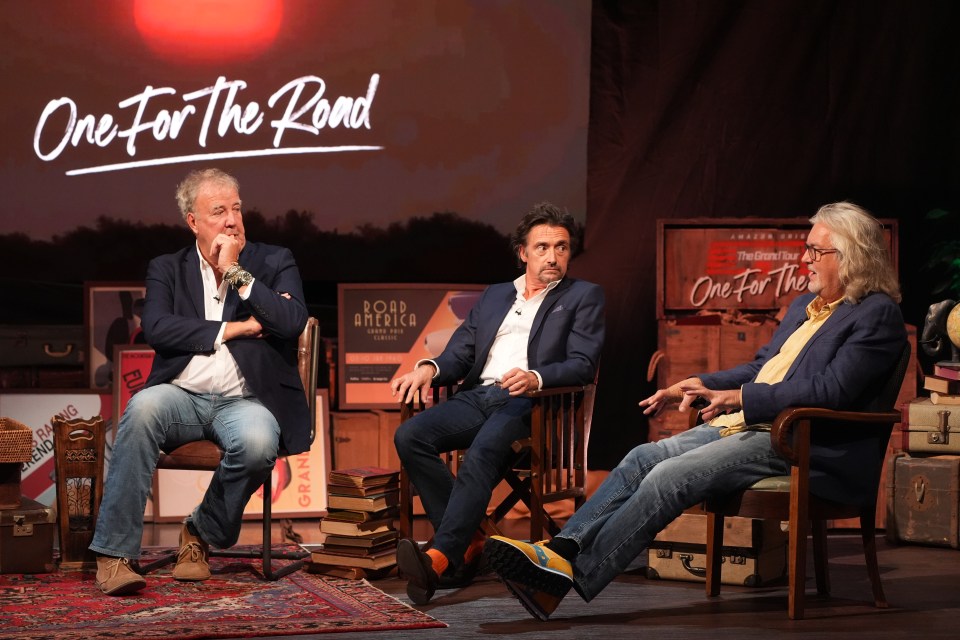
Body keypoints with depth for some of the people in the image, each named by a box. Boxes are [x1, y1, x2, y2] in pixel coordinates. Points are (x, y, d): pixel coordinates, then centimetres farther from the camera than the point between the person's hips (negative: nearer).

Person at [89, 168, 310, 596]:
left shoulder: (274, 263, 12)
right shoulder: (167, 269, 15)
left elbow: (292, 322, -6)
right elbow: (156, 329, -4)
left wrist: (235, 272, -7)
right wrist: (230, 330, -7)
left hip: (244, 401, -1)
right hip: (183, 396, 1)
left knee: (257, 442, -36)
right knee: (142, 408, -34)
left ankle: (201, 533, -7)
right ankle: (114, 553, -31)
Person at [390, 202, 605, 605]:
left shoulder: (584, 297, 14)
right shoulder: (494, 296, 28)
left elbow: (583, 364, 0)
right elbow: (459, 354, 21)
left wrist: (536, 376, -21)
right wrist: (429, 369, -4)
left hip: (530, 402, -5)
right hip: (476, 396, 5)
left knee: (483, 450, -37)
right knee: (410, 435, -23)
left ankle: (442, 556, -46)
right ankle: (468, 541, -19)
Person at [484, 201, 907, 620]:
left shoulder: (878, 314, -6)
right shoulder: (805, 305, 24)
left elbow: (831, 390, -17)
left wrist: (741, 397, -20)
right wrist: (699, 385, 11)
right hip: (744, 427, 9)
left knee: (670, 476, -25)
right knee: (644, 458, -12)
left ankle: (574, 575, -29)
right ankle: (563, 549, -24)